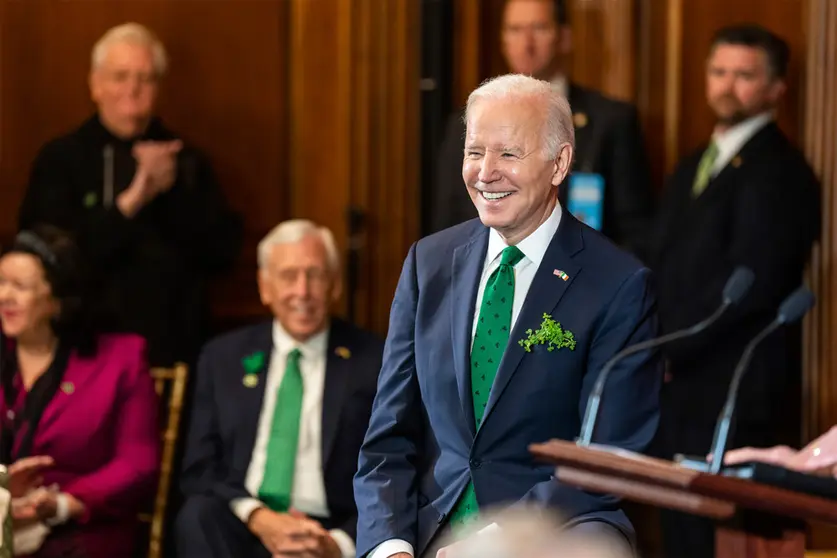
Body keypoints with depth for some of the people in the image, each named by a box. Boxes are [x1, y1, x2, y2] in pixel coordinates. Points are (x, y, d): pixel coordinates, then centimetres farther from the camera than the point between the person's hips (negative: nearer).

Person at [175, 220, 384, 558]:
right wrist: (257, 517, -13)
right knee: (197, 515, -31)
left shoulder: (374, 363, 7)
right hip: (238, 530, 3)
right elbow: (198, 470, 7)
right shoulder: (224, 358, 13)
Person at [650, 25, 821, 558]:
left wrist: (671, 345, -13)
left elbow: (750, 284, -17)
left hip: (738, 395, -9)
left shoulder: (779, 172, -10)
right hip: (682, 387, 9)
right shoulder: (693, 168, 20)